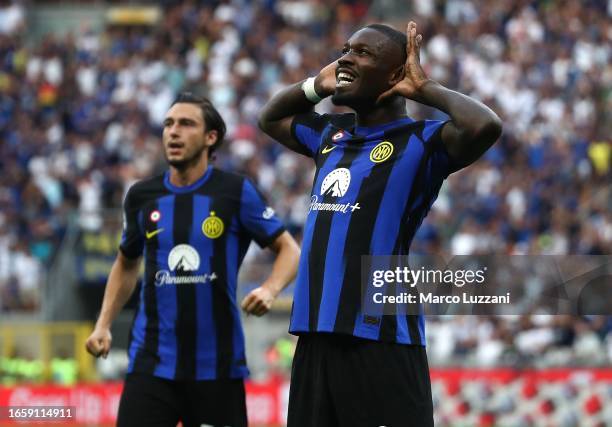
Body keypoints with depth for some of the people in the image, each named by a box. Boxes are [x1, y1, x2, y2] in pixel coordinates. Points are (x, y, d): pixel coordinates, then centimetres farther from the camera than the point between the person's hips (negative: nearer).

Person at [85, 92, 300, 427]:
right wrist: (103, 324, 11)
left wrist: (270, 289, -19)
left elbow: (288, 249, 2)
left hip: (217, 365, -2)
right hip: (152, 362, 2)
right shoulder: (142, 196, 7)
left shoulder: (236, 192, -3)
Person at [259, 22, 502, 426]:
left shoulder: (420, 142, -6)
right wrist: (318, 84, 17)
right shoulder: (331, 134, 17)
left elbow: (486, 127, -25)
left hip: (380, 339, -8)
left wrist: (425, 88, -9)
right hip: (315, 336, 8)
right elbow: (270, 118, 35)